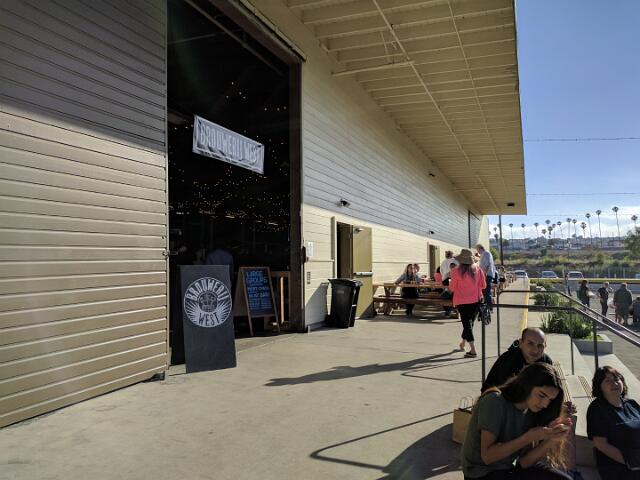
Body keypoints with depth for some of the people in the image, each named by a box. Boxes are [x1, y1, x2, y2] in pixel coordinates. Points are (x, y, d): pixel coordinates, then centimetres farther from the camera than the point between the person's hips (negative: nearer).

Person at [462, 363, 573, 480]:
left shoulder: (531, 411, 0)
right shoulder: (495, 401, -21)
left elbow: (524, 462, -6)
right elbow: (487, 456, -24)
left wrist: (550, 439, -21)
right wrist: (531, 436, -27)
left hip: (511, 467, 7)